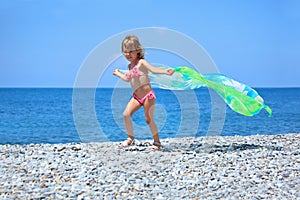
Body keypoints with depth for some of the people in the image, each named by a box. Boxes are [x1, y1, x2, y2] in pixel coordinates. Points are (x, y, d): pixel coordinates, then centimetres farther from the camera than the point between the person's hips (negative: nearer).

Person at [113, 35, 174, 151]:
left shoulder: (141, 62, -8)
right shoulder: (130, 66, 14)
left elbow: (153, 69, -25)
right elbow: (127, 79, 34)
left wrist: (165, 71, -42)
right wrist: (118, 73, 49)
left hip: (148, 95, -7)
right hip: (136, 97, 7)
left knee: (149, 119, -3)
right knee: (126, 114, -9)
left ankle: (157, 142, 14)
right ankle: (130, 138, 7)